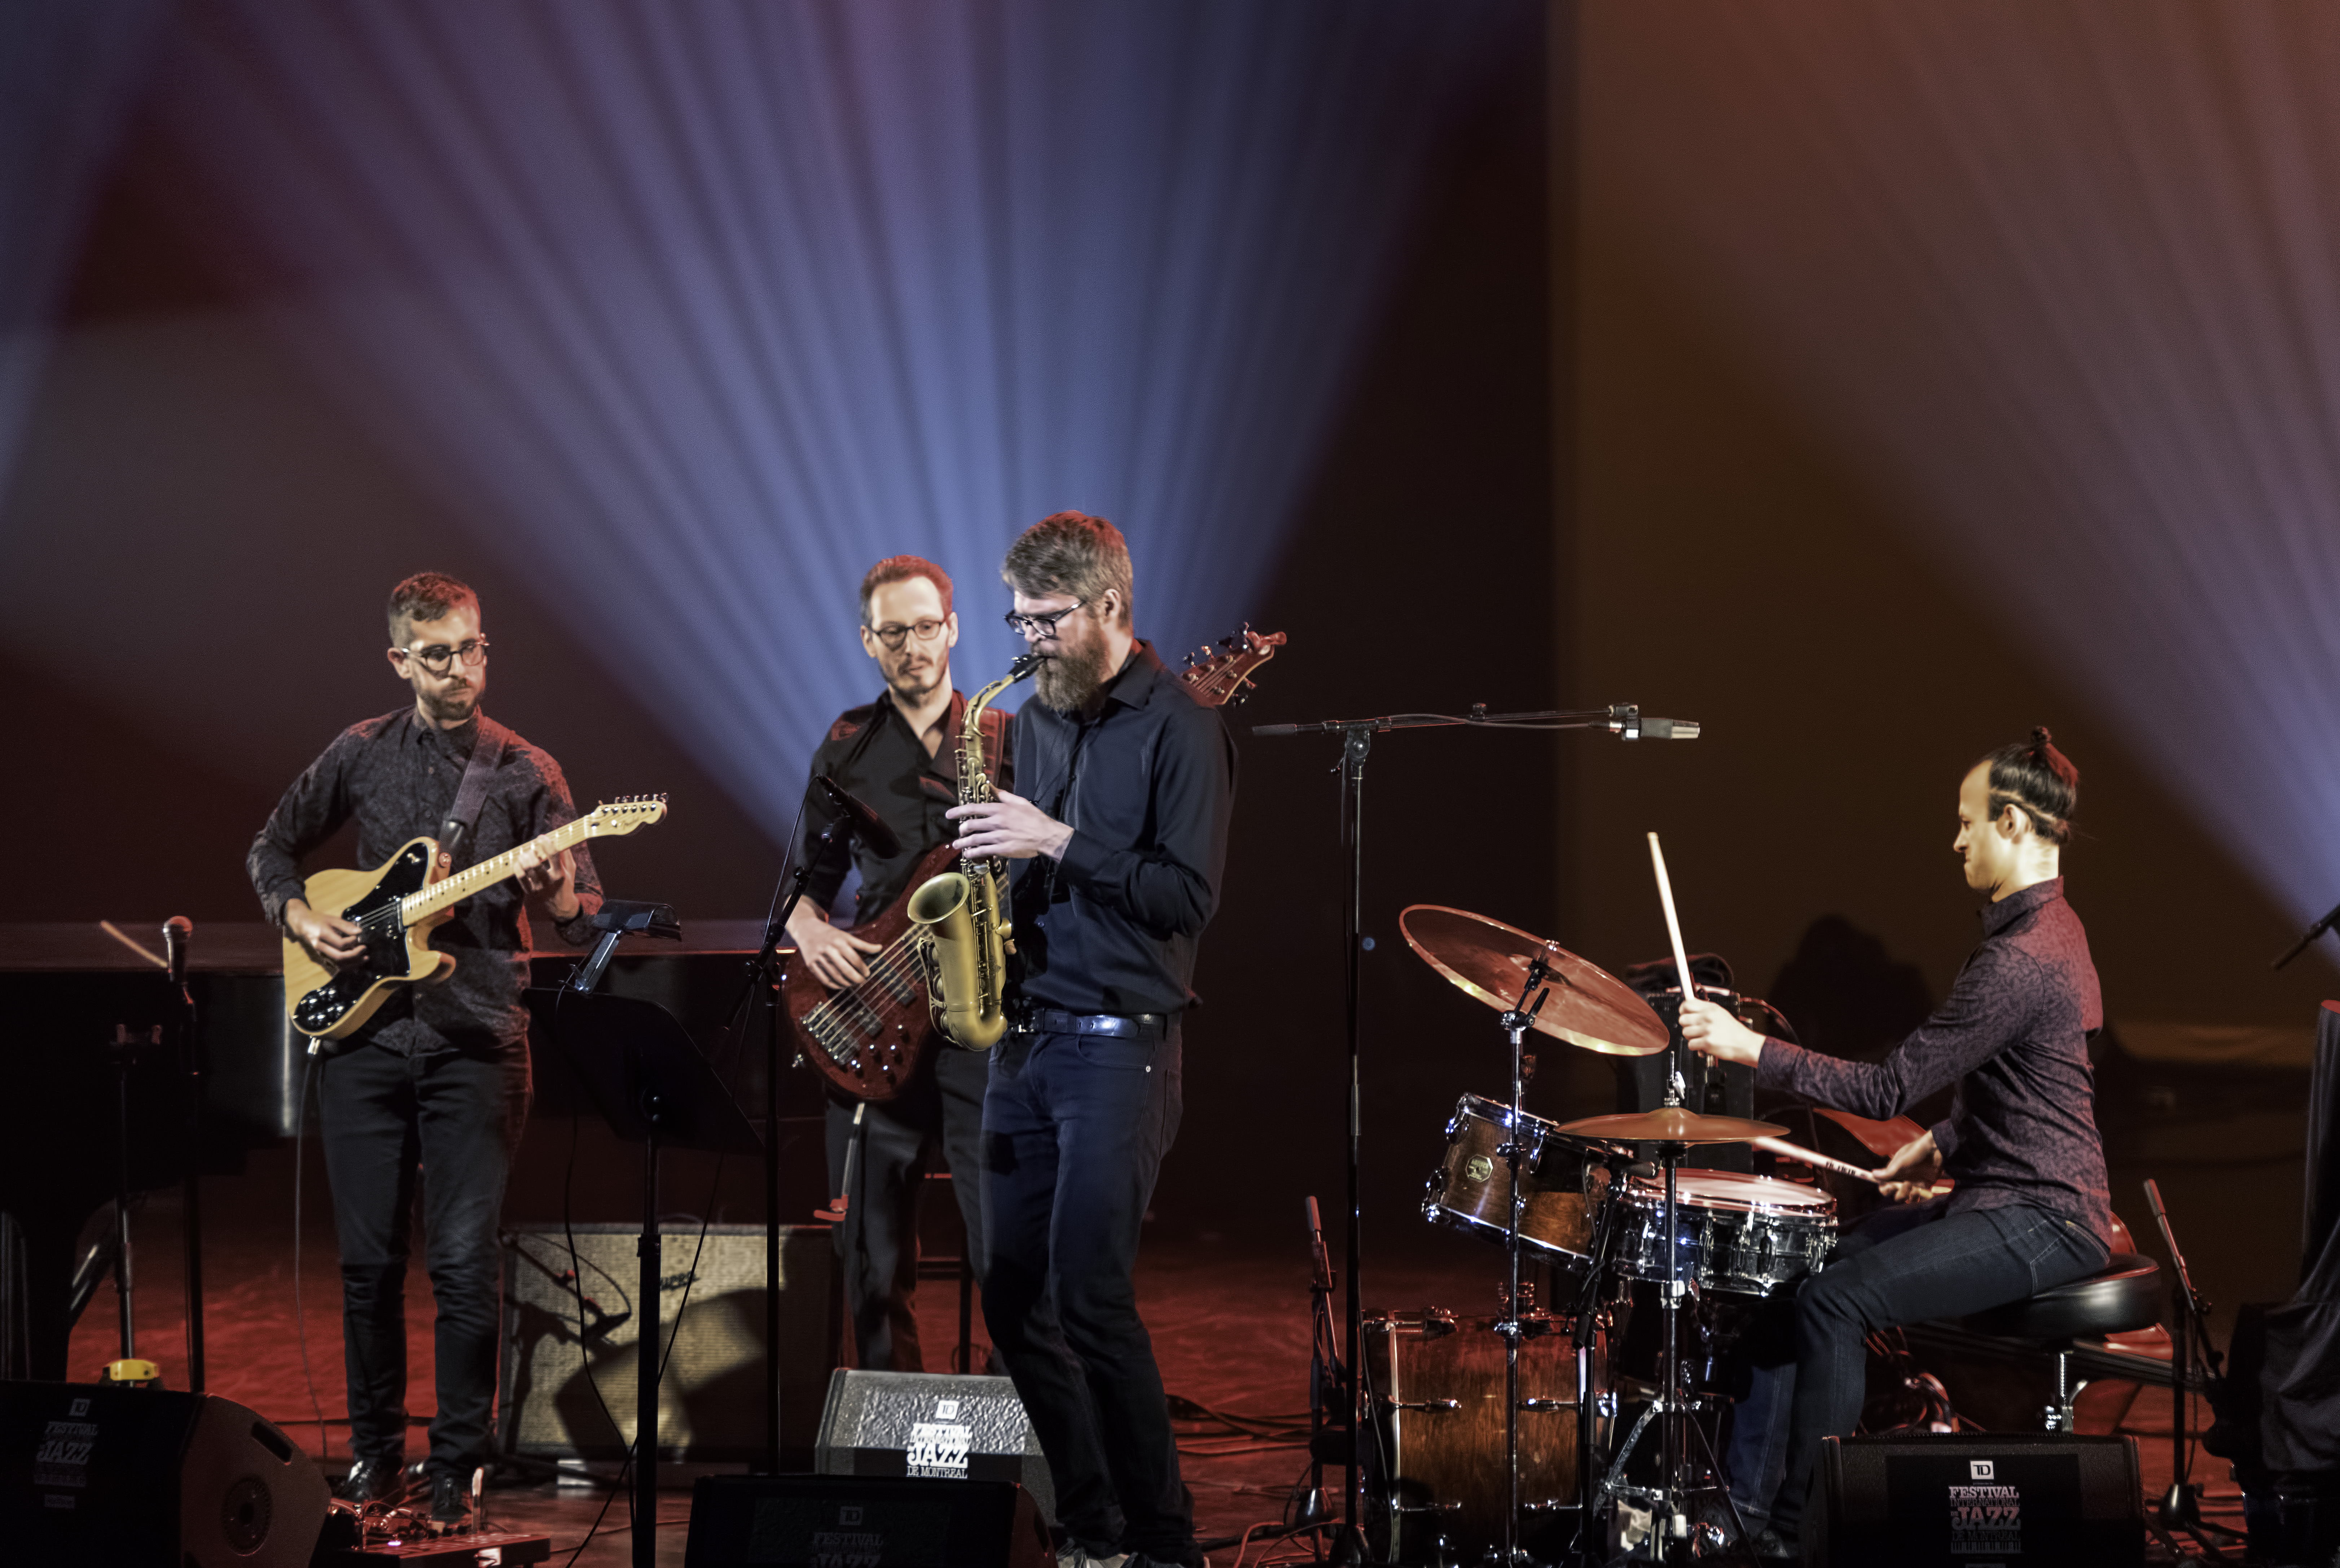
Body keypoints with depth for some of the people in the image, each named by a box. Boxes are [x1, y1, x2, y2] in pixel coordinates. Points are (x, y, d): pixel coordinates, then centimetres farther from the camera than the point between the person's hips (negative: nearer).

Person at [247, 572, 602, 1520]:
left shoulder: (525, 772, 2)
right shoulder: (360, 755, 6)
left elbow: (588, 918, 0)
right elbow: (271, 849, 19)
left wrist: (561, 899, -22)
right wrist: (298, 916, 1)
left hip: (476, 1041, -2)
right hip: (364, 1029, 2)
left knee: (466, 1262, -6)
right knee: (369, 1258, 5)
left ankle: (458, 1463, 6)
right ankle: (376, 1451, 20)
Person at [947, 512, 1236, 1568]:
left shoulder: (1177, 728, -8)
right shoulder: (1034, 718, 15)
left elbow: (1188, 897, -15)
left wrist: (1058, 844, -18)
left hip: (1118, 1043, -8)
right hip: (1025, 1034, 8)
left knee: (1089, 1297, -14)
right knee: (1013, 1297, 7)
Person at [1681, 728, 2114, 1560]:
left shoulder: (2020, 959, -23)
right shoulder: (2047, 925, 11)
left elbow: (1889, 1089, -22)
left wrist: (1751, 1047, -20)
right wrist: (1944, 1144, 10)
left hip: (2041, 1224, -11)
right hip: (2012, 1200, 11)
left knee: (1834, 1301, -19)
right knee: (1795, 1268, 6)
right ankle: (1743, 1497, 9)